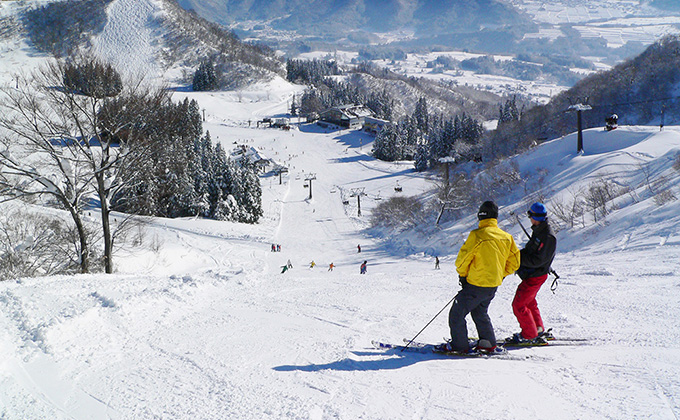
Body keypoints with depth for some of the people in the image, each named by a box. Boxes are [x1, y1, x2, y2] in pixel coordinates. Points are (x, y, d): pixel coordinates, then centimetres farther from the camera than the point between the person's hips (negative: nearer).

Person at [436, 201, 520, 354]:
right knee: (480, 313, 26)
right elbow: (514, 263, 7)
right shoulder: (506, 237, 1)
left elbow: (462, 259, -13)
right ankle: (488, 344, 23)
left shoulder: (477, 235, -17)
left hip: (476, 285, -7)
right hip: (494, 285, 7)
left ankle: (460, 346, 8)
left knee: (456, 314, 5)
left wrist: (462, 274, 6)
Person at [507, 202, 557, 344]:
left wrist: (518, 257, -25)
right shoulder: (538, 231, 6)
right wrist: (518, 254, 1)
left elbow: (536, 261, -27)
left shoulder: (548, 238, -25)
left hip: (535, 277, -10)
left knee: (518, 305, -5)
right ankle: (538, 330, 36)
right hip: (530, 274, 10)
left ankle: (529, 335, 6)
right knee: (529, 302, 23)